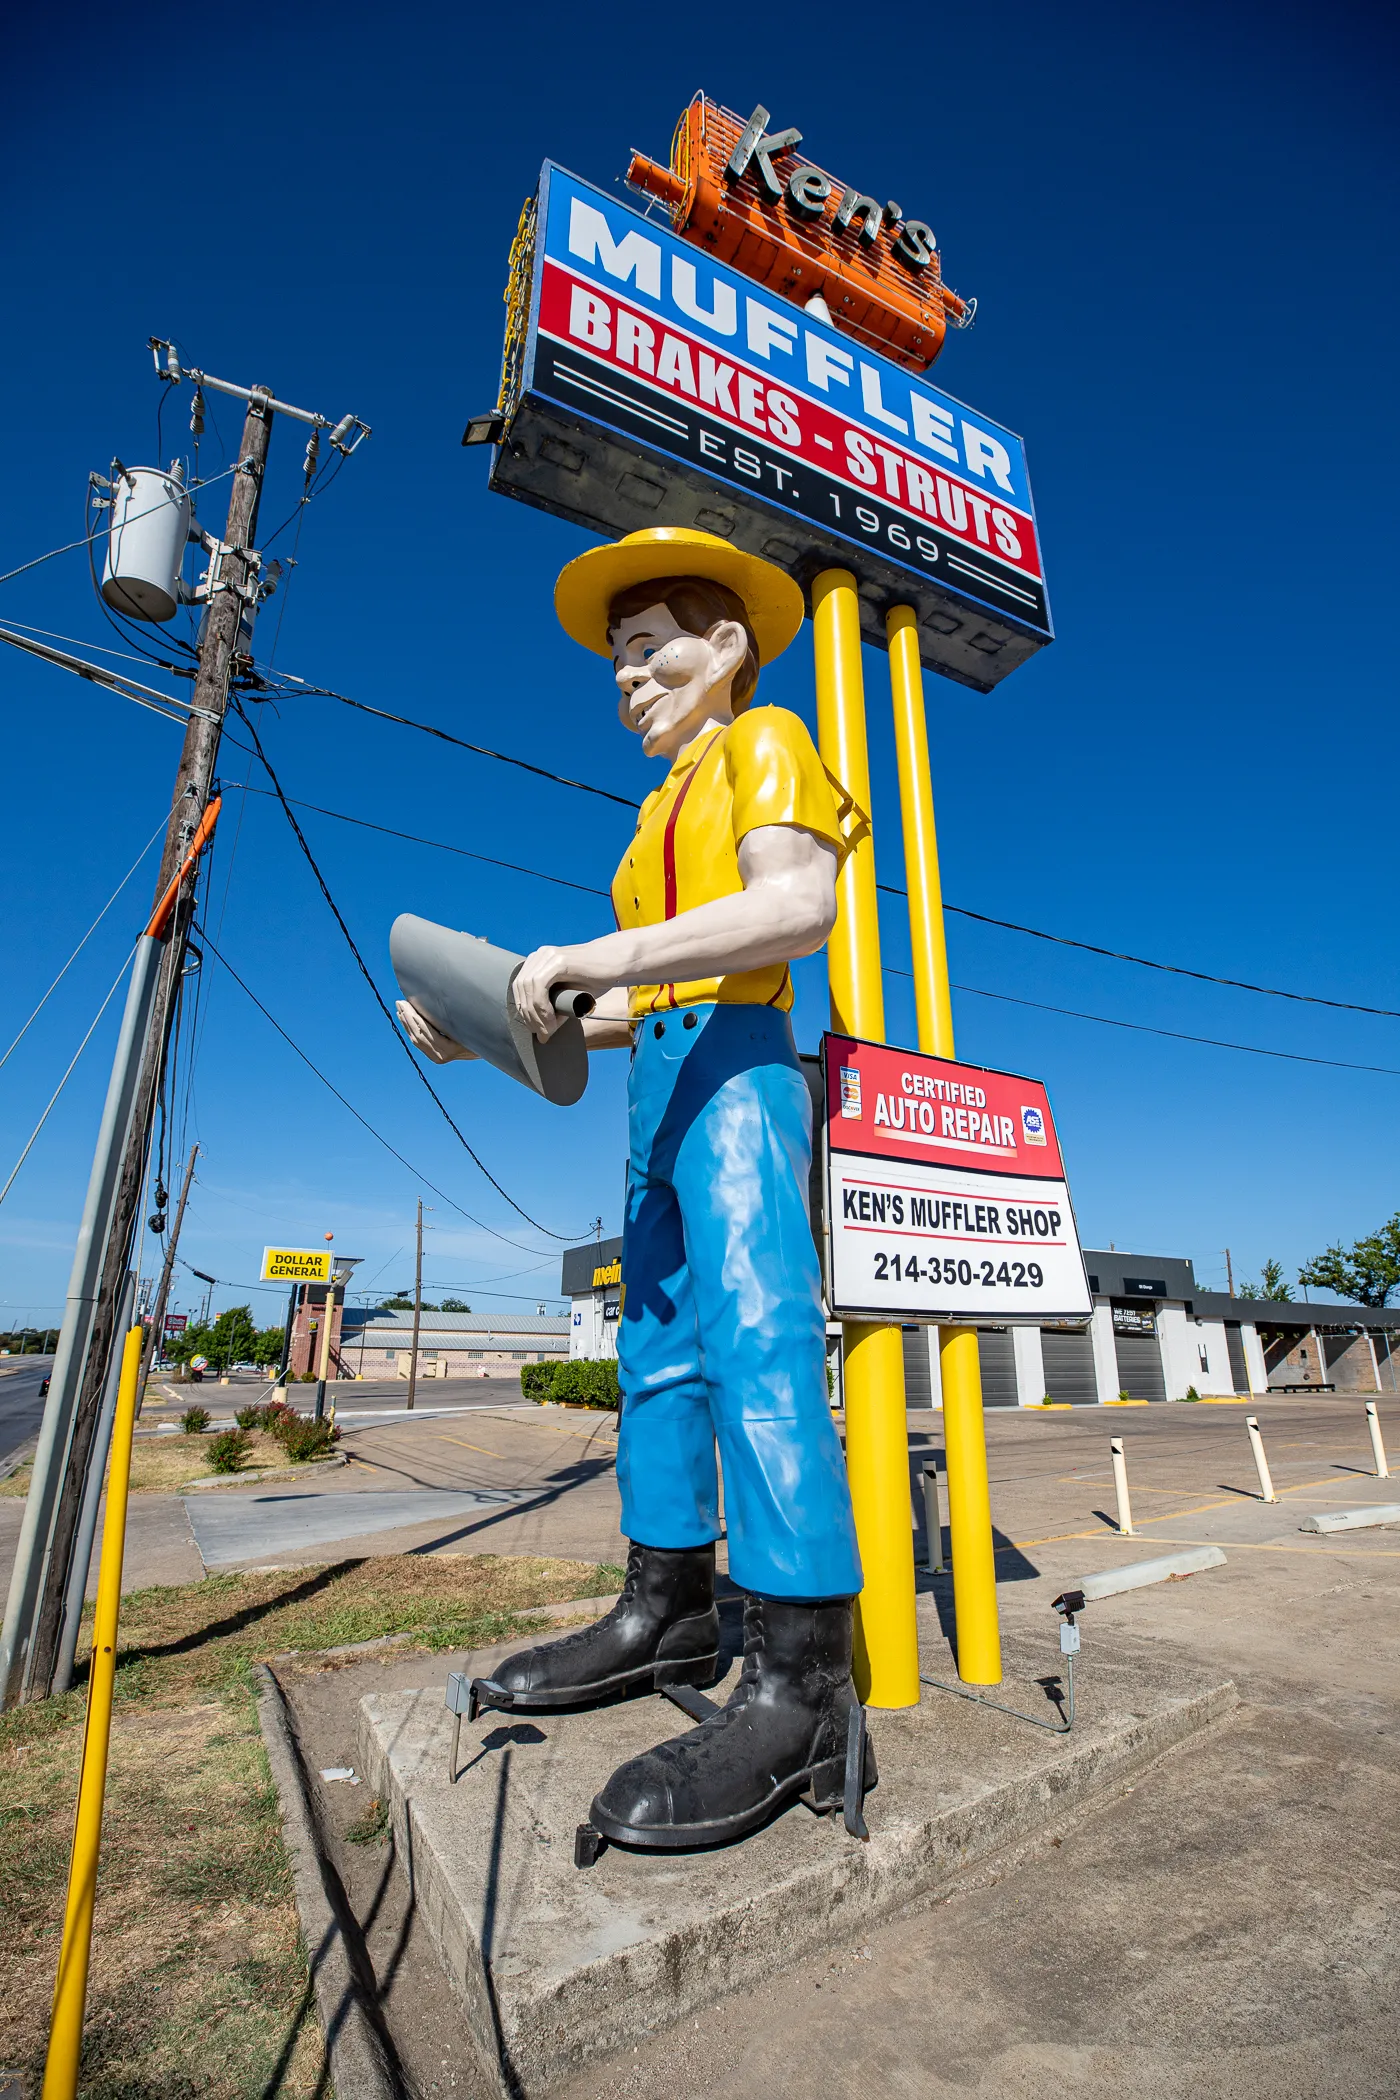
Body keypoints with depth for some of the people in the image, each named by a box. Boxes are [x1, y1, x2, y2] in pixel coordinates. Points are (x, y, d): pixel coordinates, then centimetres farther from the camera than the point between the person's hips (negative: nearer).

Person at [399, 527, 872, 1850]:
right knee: (659, 1341, 7)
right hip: (661, 1075, 9)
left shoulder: (761, 741, 6)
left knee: (752, 1332, -16)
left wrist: (602, 955, -22)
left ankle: (800, 1686, -10)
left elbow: (800, 902, -16)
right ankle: (668, 1611, 18)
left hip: (736, 1057, -9)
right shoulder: (669, 805, 28)